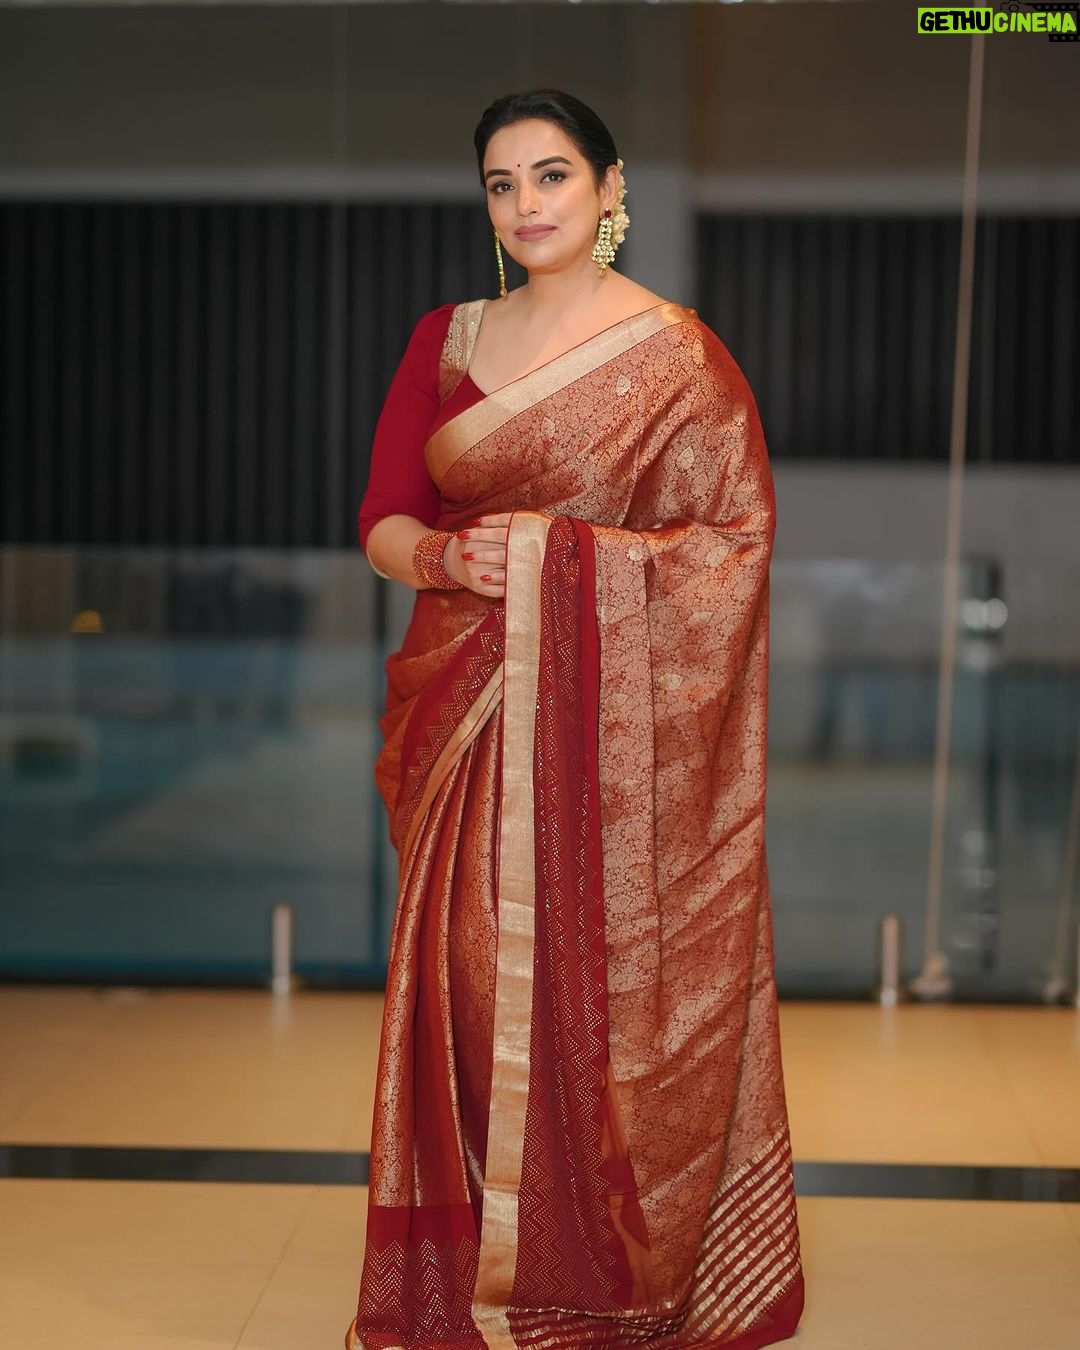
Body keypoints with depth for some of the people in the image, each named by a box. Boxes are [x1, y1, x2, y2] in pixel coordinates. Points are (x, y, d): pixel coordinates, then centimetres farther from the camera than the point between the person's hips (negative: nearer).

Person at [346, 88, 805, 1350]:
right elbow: (382, 518, 10)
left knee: (609, 989, -2)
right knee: (473, 983, 5)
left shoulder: (675, 354, -3)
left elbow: (736, 541, -7)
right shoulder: (443, 339, 11)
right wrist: (444, 557, -13)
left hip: (613, 723, -4)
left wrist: (559, 555, -17)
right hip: (464, 719, 4)